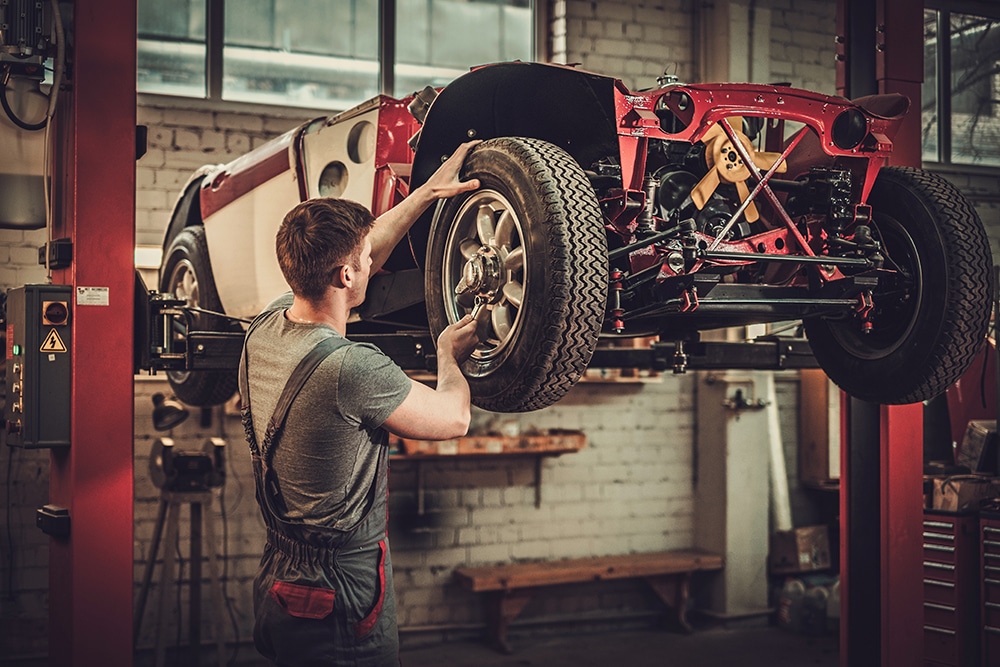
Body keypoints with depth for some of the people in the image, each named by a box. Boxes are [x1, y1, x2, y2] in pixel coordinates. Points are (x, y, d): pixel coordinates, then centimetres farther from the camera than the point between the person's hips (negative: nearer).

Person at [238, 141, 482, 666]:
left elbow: (342, 259, 14)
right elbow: (453, 419, -11)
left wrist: (428, 192, 18)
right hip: (340, 611, -8)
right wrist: (448, 355, 10)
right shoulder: (353, 368, -27)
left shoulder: (264, 330, -3)